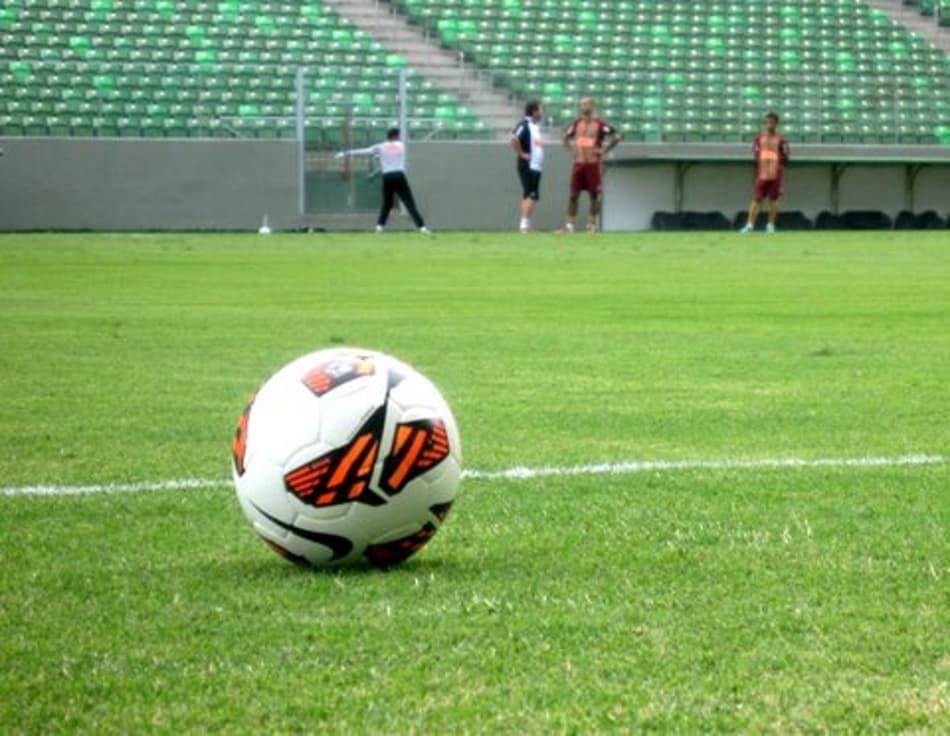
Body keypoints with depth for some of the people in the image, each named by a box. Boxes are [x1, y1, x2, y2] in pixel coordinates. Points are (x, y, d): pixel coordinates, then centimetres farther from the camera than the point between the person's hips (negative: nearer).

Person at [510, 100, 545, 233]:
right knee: (531, 195, -13)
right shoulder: (525, 125, -13)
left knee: (529, 195, 10)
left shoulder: (536, 126, 16)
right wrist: (522, 154, -19)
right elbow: (514, 139, -27)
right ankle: (525, 224, -15)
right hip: (528, 166, -10)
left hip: (536, 167, 10)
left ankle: (525, 225, 12)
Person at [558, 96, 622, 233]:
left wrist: (604, 150, -11)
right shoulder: (577, 123, 10)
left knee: (594, 196, 0)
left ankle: (592, 225, 7)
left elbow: (617, 137, -9)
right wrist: (571, 149, 10)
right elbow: (566, 137, 26)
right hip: (579, 163, 4)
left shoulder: (600, 124, -6)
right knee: (573, 195, 1)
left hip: (594, 164, -4)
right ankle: (569, 225, 4)